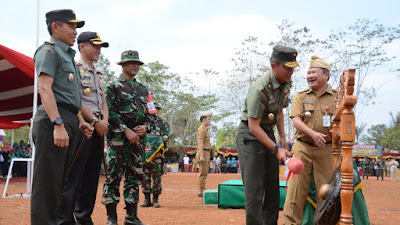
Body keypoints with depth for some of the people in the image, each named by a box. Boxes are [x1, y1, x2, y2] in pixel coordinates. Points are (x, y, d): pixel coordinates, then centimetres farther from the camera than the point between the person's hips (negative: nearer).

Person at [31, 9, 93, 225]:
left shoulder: (67, 55, 26)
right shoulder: (48, 51, -3)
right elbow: (44, 88, -15)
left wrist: (80, 121, 17)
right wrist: (58, 124, -24)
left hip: (67, 123, 10)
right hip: (52, 120, -10)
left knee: (59, 181, 12)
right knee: (47, 181, -9)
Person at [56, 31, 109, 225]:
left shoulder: (98, 75, 22)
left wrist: (105, 121, 2)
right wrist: (95, 121, -14)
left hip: (98, 128, 8)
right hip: (81, 127, -8)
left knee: (92, 175, 10)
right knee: (73, 177, -9)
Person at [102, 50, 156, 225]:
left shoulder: (143, 90, 18)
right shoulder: (113, 87, 2)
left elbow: (151, 113, 16)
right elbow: (110, 112, -8)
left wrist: (145, 126, -4)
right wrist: (126, 130, -15)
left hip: (139, 138, 6)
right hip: (118, 138, -5)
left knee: (135, 177, 8)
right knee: (114, 176, -6)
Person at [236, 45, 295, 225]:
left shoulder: (286, 84, 1)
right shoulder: (260, 89, -25)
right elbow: (253, 126, -24)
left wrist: (282, 138, 14)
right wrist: (276, 149, -24)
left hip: (268, 133, 8)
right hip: (249, 136, -8)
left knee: (273, 186, 10)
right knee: (255, 188, -10)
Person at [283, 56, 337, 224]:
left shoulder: (336, 97, 8)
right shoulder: (301, 96, 10)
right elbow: (296, 120, -2)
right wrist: (313, 134, -19)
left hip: (326, 150, 0)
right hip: (302, 148, 0)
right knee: (296, 188, -3)